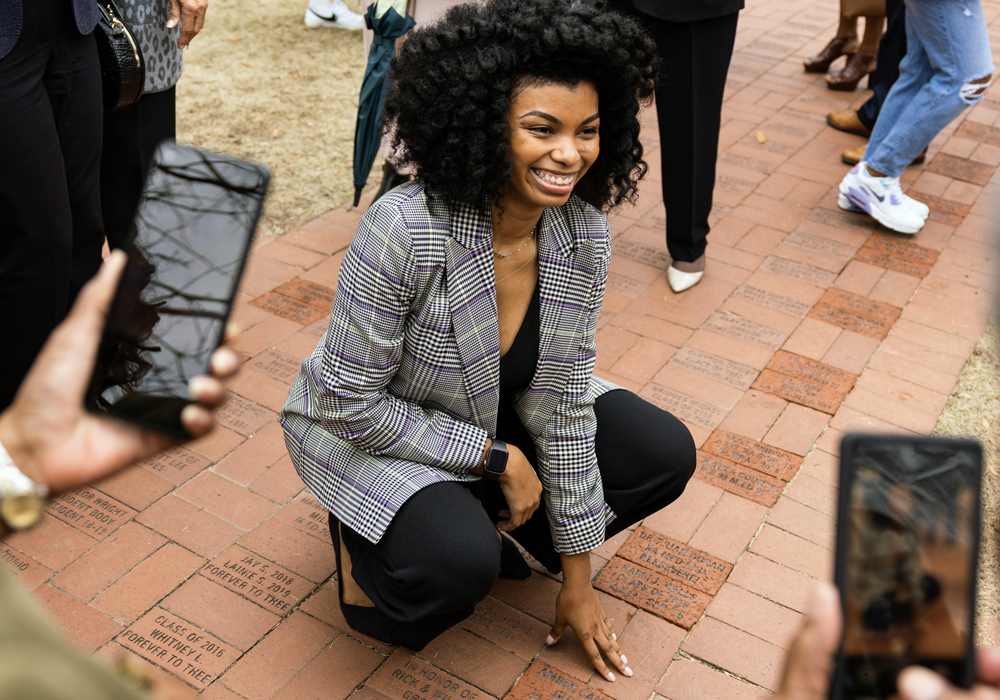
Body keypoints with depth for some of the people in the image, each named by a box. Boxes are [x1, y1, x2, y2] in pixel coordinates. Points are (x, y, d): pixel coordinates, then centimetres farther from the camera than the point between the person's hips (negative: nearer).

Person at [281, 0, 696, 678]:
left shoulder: (583, 231, -17)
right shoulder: (404, 229, -34)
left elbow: (563, 400, -10)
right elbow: (350, 402, -25)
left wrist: (577, 580, -4)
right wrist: (497, 457, -20)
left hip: (493, 409, 6)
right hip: (362, 425, -5)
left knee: (665, 456, -4)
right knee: (460, 561, -32)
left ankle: (479, 522, 11)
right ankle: (365, 542, 3)